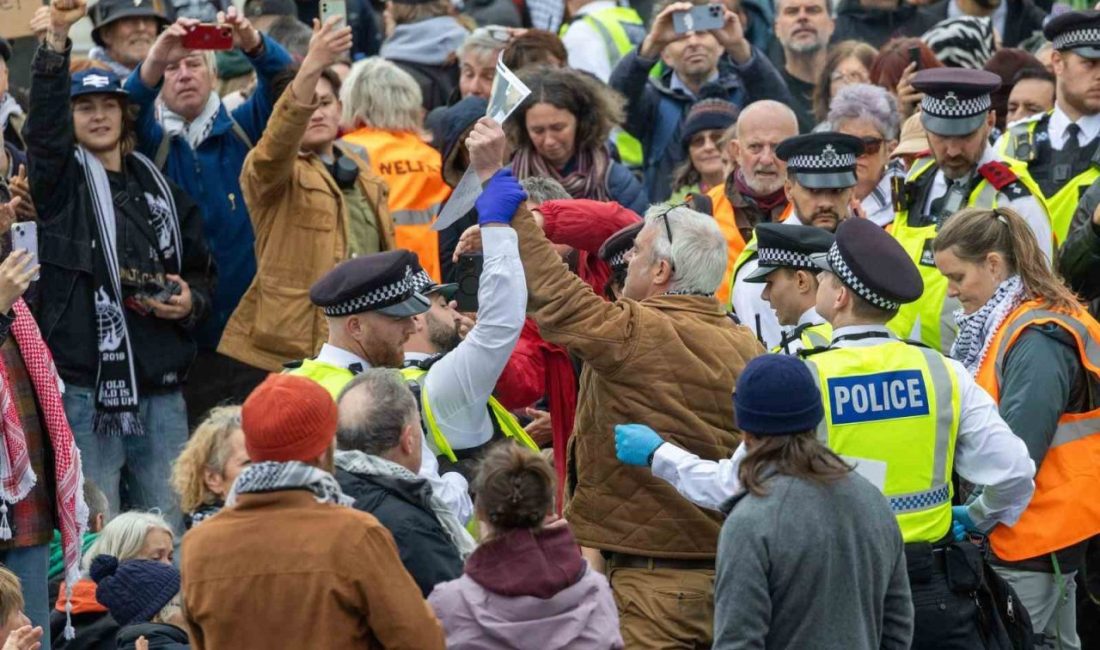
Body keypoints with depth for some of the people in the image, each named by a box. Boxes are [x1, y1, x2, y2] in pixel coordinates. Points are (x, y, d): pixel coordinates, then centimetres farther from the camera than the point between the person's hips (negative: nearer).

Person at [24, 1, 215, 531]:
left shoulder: (161, 189, 15)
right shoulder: (61, 181, 3)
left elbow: (201, 271, 23)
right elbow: (44, 127, -17)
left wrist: (191, 301, -1)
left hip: (160, 388, 4)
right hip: (86, 388, -4)